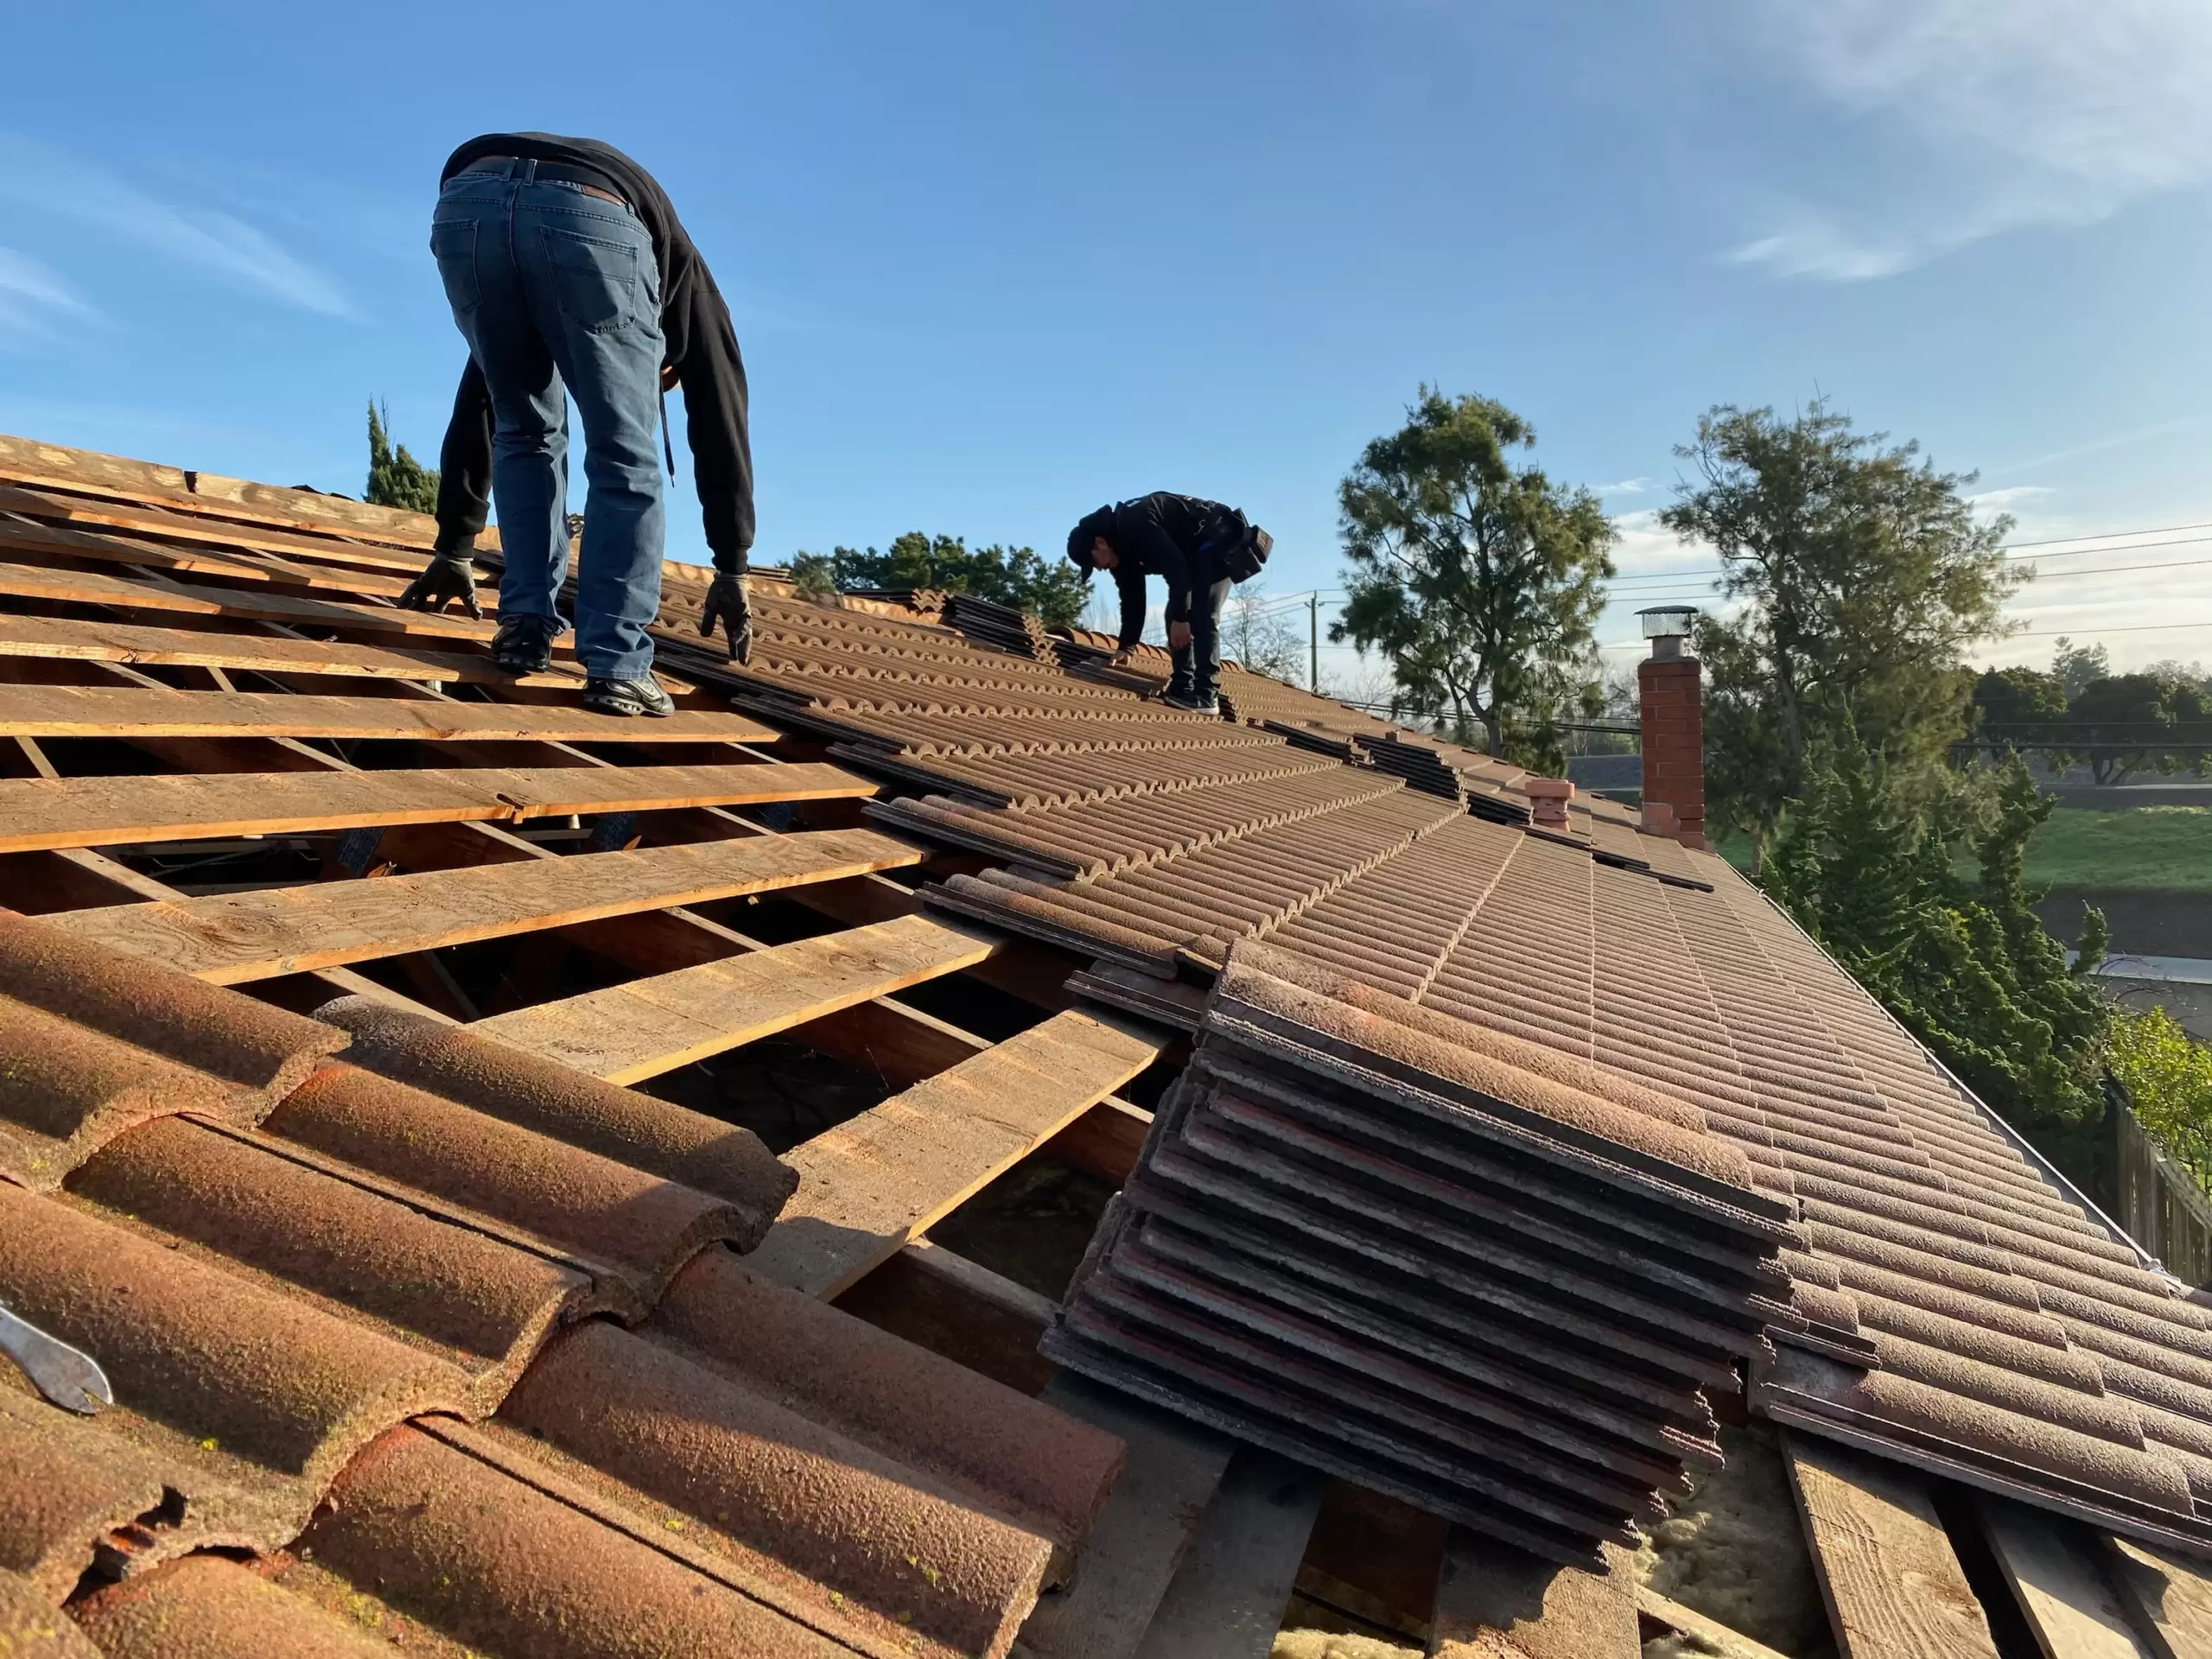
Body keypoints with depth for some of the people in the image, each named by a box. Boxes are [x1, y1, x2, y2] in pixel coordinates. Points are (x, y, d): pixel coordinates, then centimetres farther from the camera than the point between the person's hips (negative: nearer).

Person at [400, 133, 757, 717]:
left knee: (523, 434, 24)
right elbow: (720, 422, 30)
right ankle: (617, 667, 5)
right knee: (626, 459, 10)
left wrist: (453, 550, 47)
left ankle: (525, 625, 18)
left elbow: (475, 412, 44)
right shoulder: (684, 274, 39)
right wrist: (731, 569, 32)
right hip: (588, 214, -4)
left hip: (466, 202, 4)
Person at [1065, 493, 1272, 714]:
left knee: (1201, 614, -19)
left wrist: (1181, 617, -31)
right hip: (1196, 552, 11)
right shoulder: (1123, 547, 6)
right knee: (1175, 616, 4)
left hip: (1219, 539, -11)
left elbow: (1175, 565, -32)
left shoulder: (1133, 524, -26)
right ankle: (1183, 688, 4)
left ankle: (1205, 695, -21)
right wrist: (1124, 647, 10)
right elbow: (1132, 599, 12)